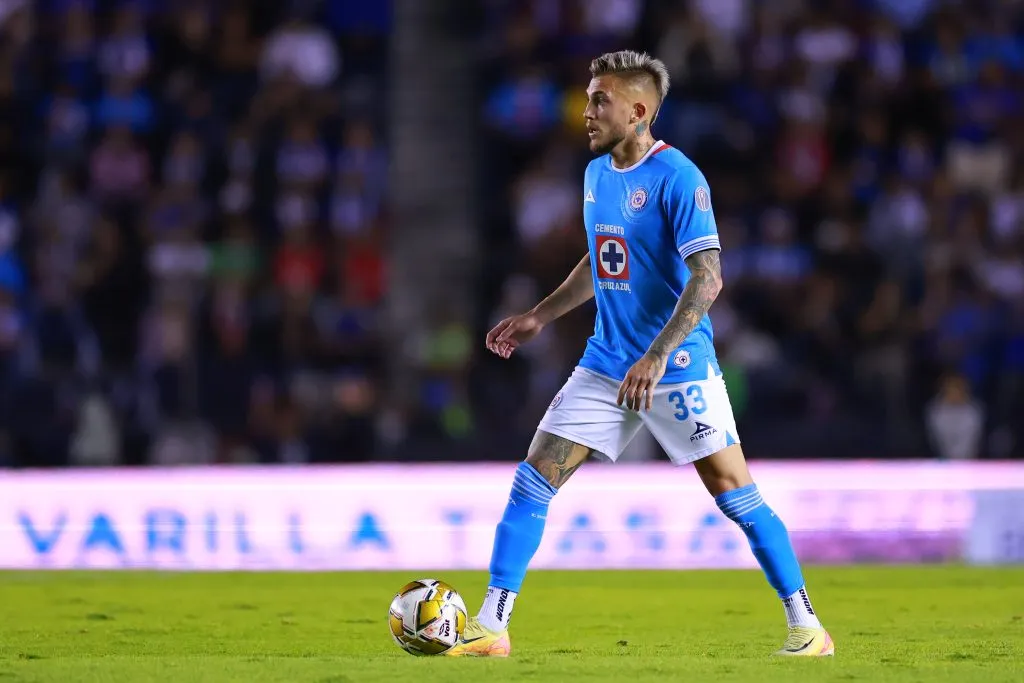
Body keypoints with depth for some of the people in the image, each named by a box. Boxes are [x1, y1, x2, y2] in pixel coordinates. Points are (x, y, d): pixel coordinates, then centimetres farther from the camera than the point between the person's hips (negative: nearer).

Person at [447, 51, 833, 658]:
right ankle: (491, 627, 2)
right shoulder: (597, 174, 10)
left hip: (678, 364, -7)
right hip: (606, 362, 7)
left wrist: (657, 356, -28)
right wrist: (539, 318, 21)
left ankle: (807, 627, 4)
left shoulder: (678, 178, -15)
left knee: (733, 490, -7)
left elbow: (707, 278, -21)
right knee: (533, 478, -1)